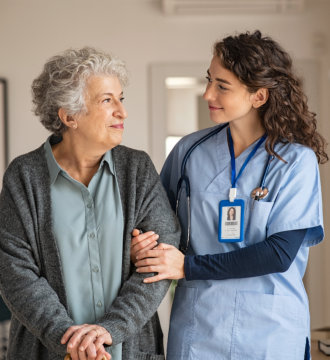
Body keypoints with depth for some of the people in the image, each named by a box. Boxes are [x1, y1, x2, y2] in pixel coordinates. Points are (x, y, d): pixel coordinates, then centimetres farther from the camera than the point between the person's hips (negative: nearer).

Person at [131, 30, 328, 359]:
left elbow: (280, 254, -15)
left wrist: (189, 266, -16)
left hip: (270, 330, -2)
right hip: (196, 323, 2)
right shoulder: (190, 150, 1)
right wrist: (142, 245, -14)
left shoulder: (296, 161, -8)